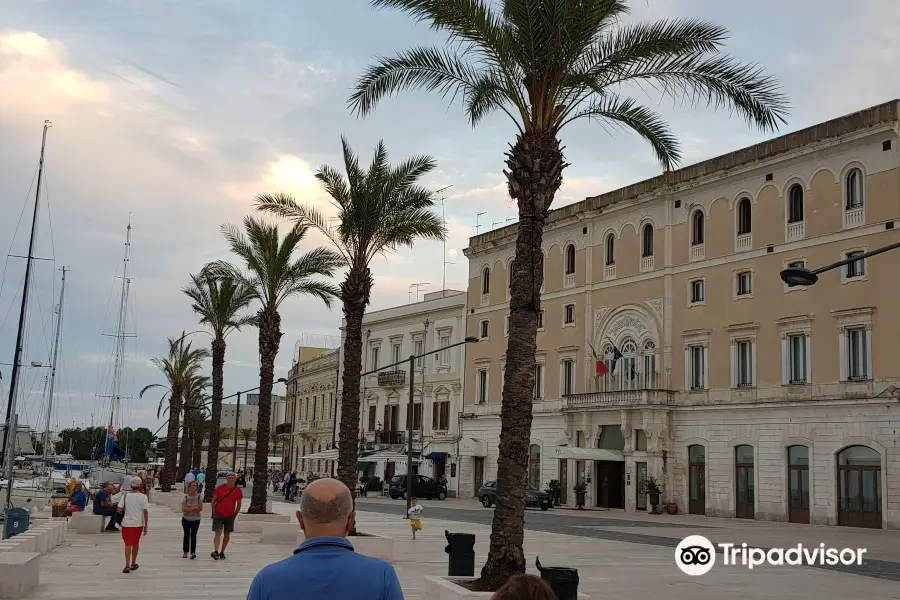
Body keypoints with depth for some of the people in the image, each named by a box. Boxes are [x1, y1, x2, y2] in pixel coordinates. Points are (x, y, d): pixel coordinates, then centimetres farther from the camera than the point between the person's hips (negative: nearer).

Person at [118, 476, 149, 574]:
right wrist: (146, 526, -3)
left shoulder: (125, 495, -6)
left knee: (128, 544, 2)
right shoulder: (143, 497, -8)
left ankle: (127, 566, -9)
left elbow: (119, 510, -8)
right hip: (138, 524, 1)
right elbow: (145, 512, -9)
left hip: (127, 524, -1)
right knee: (136, 544, 17)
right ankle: (133, 564, 28)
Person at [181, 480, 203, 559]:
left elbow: (200, 508, -10)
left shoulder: (199, 497, -3)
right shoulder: (185, 497, -4)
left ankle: (193, 552, -16)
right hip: (186, 519, 1)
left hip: (195, 519, -1)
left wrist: (189, 508, -16)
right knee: (186, 535, 7)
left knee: (193, 535, -11)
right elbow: (183, 509, -12)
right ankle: (185, 552, 17)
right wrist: (194, 508, -17)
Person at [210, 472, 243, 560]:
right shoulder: (220, 488, -3)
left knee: (227, 535, 7)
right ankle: (215, 552, -22)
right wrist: (214, 512, -1)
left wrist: (235, 514, 3)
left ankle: (222, 552, 19)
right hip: (218, 514, -2)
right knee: (218, 533, -13)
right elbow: (213, 501, 4)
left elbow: (239, 504, 8)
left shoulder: (238, 491, 0)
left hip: (230, 516, 2)